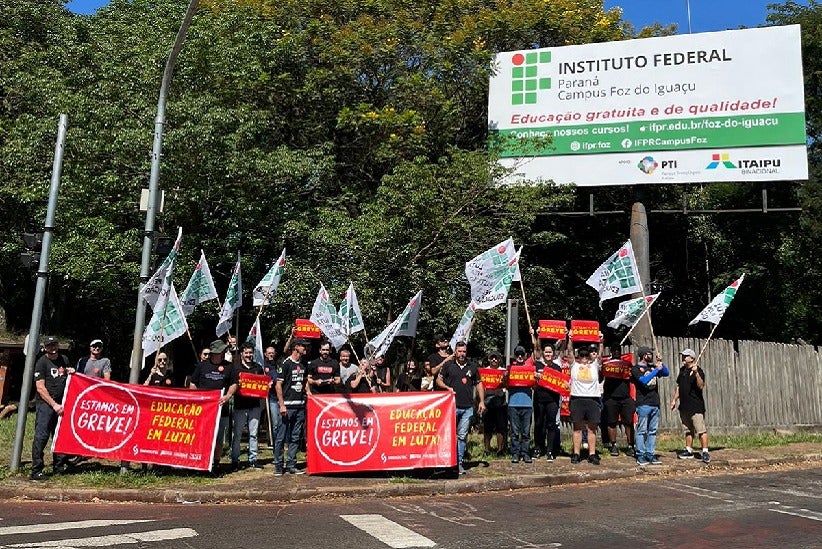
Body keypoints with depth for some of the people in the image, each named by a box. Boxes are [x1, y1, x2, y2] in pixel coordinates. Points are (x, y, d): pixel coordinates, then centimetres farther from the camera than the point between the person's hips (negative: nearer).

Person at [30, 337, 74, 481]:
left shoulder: (64, 359, 12)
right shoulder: (42, 362, -5)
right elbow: (40, 388, -10)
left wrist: (69, 372, 7)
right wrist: (54, 405, -13)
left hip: (60, 405, 6)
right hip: (45, 404, -6)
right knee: (41, 436, -8)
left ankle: (59, 467, 20)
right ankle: (36, 471, -4)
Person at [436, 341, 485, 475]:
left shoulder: (472, 367, 13)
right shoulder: (448, 365, 6)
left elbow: (479, 384, 17)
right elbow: (438, 380, 8)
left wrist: (482, 401, 8)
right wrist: (447, 388, -11)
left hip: (467, 407, 2)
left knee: (462, 436, 5)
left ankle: (459, 463, 12)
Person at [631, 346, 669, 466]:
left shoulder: (652, 367, 17)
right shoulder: (636, 369, -2)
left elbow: (666, 373, 17)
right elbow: (644, 380, -17)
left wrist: (660, 362, 4)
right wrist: (657, 369, -16)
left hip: (655, 404, 7)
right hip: (643, 404, -7)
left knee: (652, 431, 7)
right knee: (642, 431, -4)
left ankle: (650, 454, 12)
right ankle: (641, 456, -1)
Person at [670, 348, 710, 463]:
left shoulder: (698, 371, -11)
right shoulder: (682, 370, 14)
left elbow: (701, 386, -25)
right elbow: (678, 386, 23)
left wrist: (696, 373, -37)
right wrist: (674, 399, 20)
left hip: (696, 406, -8)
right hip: (684, 406, 8)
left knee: (701, 430, -9)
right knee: (688, 430, 16)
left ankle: (705, 452, -6)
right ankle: (689, 451, 24)